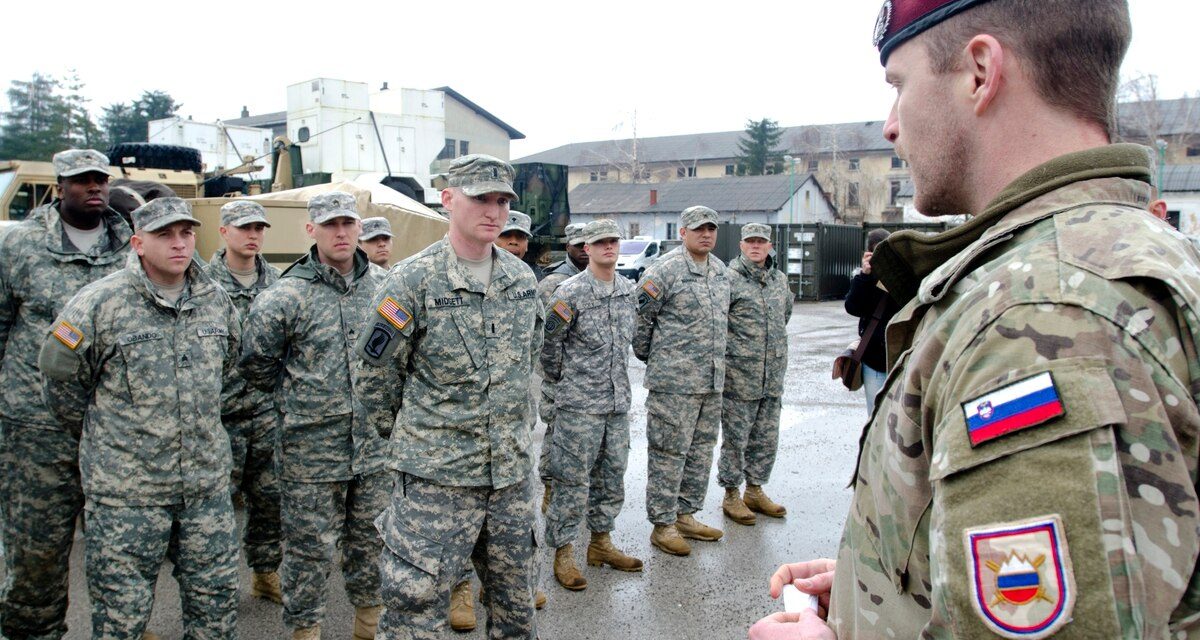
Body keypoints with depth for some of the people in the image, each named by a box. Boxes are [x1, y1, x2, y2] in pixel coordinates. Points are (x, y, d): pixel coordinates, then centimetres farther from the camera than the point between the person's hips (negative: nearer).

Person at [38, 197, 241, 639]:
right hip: (125, 490, -4)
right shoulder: (99, 303, -10)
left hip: (208, 485, 4)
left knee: (216, 603, 13)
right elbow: (60, 379, 0)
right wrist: (103, 436, 8)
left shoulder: (216, 301, 5)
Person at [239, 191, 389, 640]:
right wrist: (297, 395, 3)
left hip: (376, 443, 4)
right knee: (310, 547, 7)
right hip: (312, 448, -4)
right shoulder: (285, 296, -11)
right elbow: (255, 363, -3)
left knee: (373, 541, 17)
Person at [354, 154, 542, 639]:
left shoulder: (524, 280, 5)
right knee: (416, 601, 2)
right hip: (437, 473, -5)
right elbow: (374, 375, -4)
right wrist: (408, 434, 6)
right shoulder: (412, 281, -12)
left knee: (514, 598, 19)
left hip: (512, 470, 5)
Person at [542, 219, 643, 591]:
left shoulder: (628, 291, 8)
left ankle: (601, 543, 29)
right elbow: (550, 341, -6)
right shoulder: (570, 292, -12)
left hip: (618, 402, 7)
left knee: (612, 476, 14)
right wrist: (559, 378, 2)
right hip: (580, 404, -6)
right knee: (573, 480, -1)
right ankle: (563, 553, 10)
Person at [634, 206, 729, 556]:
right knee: (669, 451, -1)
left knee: (701, 450, 14)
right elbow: (639, 315, -9)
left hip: (712, 379, 8)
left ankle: (686, 515, 27)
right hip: (674, 381, -8)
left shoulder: (720, 270, 13)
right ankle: (663, 525, 9)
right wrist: (647, 356, -1)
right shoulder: (665, 270, -12)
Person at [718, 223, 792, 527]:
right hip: (739, 375, -6)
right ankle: (732, 495, 15)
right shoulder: (729, 278, -9)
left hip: (773, 376, 6)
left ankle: (755, 490, 28)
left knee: (766, 438, 14)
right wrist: (732, 350, -9)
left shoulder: (780, 279, 12)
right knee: (735, 438, 3)